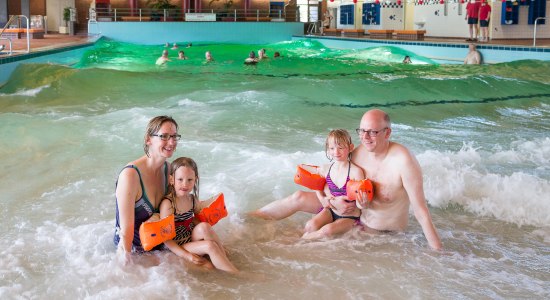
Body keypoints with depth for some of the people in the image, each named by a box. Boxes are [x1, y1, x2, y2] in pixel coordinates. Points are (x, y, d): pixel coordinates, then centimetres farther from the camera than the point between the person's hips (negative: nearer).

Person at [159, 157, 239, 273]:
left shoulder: (193, 200, 4)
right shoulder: (168, 204, -15)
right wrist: (186, 255, -23)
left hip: (192, 240, 5)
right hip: (177, 248, -5)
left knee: (204, 227, -24)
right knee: (210, 246, -26)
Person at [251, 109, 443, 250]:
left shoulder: (403, 161, -28)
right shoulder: (357, 153, -10)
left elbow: (421, 210, -26)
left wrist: (438, 252, -26)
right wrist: (333, 201, -21)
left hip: (381, 231, -6)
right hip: (356, 212, 6)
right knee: (299, 198, -4)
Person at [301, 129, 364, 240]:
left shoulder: (356, 171, -17)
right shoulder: (326, 169, -2)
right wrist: (322, 199, 1)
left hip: (349, 216, -4)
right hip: (331, 210, 4)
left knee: (327, 230, -27)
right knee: (310, 225, -21)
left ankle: (303, 239, -6)